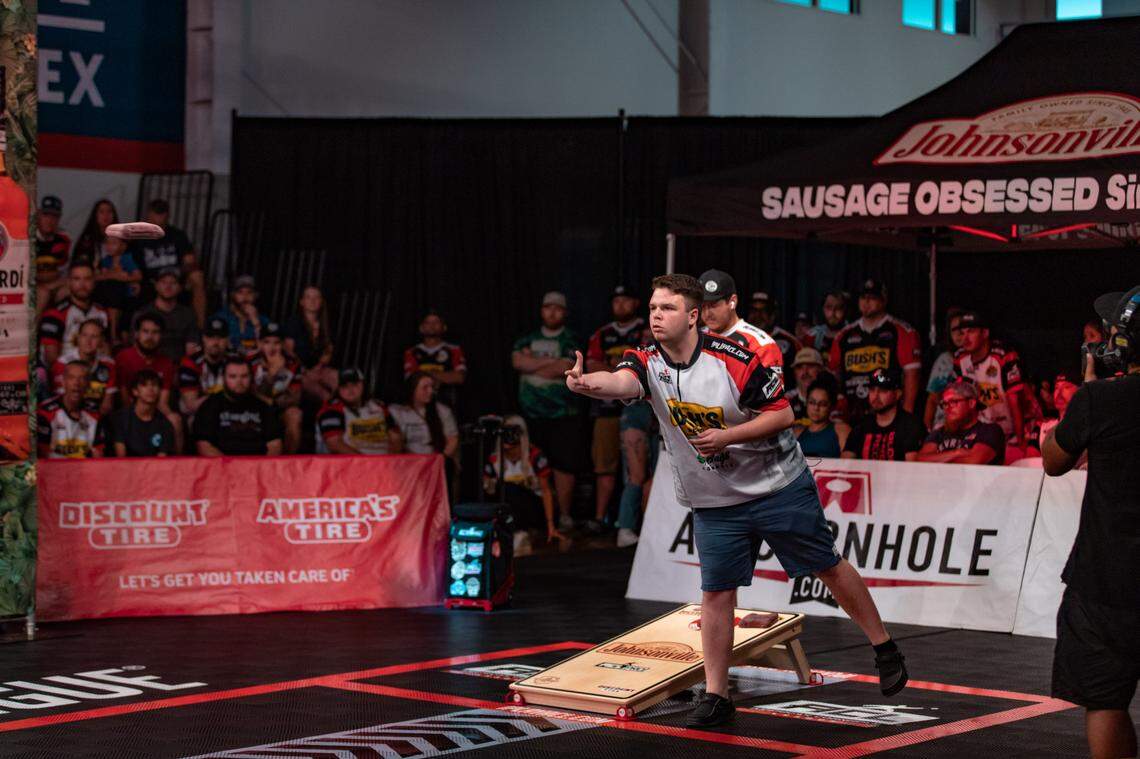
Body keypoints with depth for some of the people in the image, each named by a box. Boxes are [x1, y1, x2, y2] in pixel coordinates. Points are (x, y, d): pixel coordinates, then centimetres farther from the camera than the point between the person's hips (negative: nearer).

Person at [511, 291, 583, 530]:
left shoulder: (571, 340, 4)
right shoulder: (528, 339, 15)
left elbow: (565, 370, -11)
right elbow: (517, 361, -3)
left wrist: (531, 364, -2)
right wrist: (550, 361, -9)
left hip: (563, 414, -3)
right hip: (531, 414, 3)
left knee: (564, 465, -5)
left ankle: (564, 515, 1)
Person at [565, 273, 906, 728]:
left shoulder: (735, 358, -19)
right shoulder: (648, 363, -10)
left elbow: (783, 414, -14)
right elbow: (622, 382, -33)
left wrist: (725, 436, -25)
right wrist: (587, 383, -55)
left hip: (780, 488, -3)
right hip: (714, 502, 3)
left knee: (828, 568, 7)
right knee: (716, 593, -1)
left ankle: (885, 651, 24)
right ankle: (715, 696, 9)